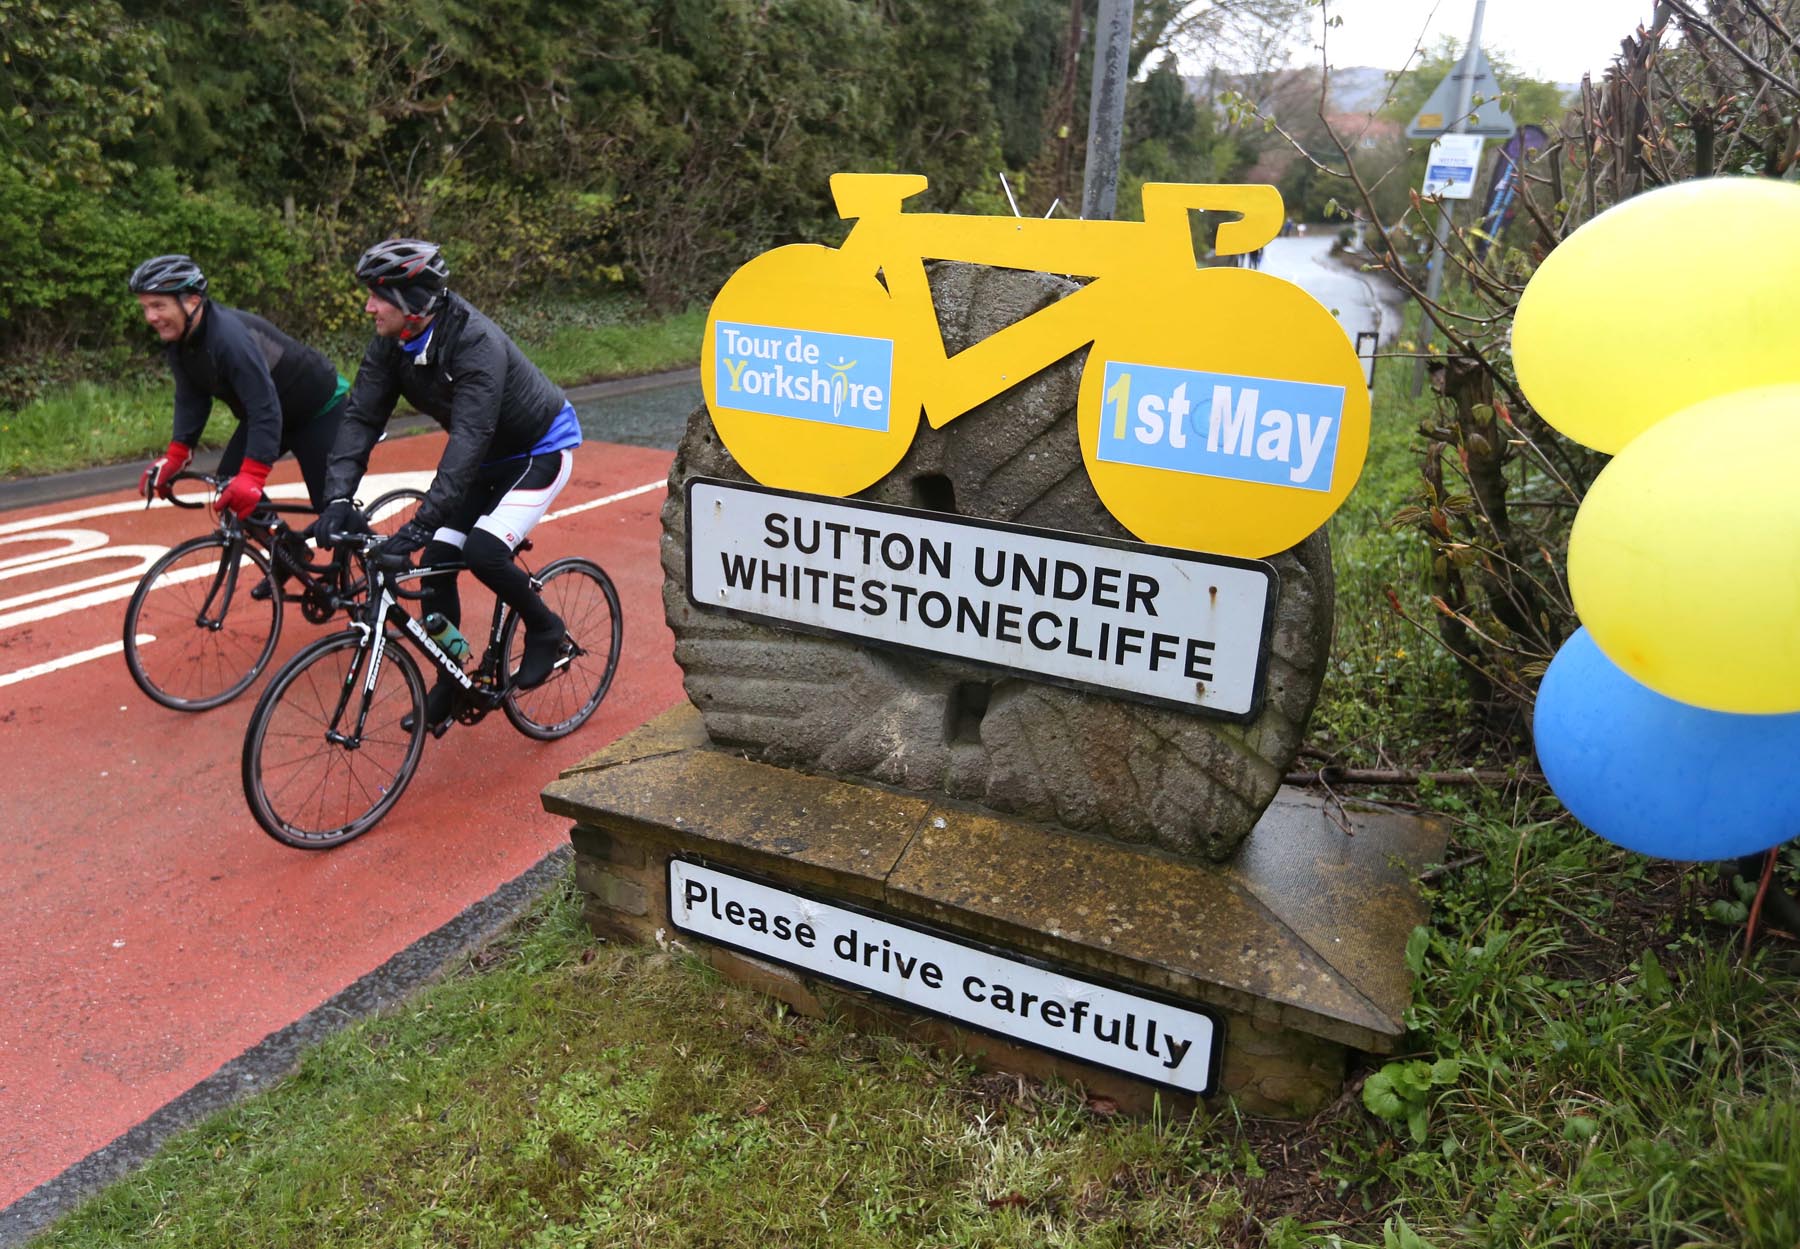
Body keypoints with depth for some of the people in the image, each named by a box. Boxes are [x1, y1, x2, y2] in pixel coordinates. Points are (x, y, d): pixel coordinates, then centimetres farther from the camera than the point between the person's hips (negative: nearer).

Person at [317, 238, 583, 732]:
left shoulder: (476, 344, -32)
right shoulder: (391, 343, -10)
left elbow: (469, 440, -40)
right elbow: (361, 416, -13)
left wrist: (421, 524, -47)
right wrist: (338, 497, -27)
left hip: (540, 449, -7)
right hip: (485, 454, 8)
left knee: (482, 549, -26)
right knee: (436, 561, -1)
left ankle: (545, 628, 1)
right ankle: (448, 684, 14)